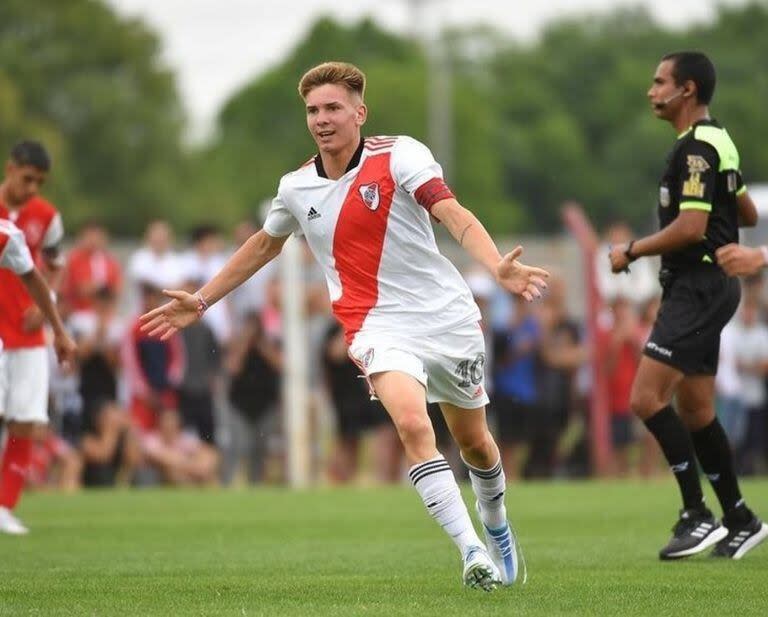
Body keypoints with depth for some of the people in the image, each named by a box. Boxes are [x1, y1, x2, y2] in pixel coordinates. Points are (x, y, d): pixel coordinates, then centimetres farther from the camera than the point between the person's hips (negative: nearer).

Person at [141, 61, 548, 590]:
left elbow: (454, 214, -23)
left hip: (447, 315, -1)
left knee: (475, 442, 14)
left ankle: (496, 526, 46)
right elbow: (265, 245, 23)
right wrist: (201, 301, 24)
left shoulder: (399, 155, -10)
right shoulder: (297, 188, 3)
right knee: (413, 424, -27)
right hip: (380, 324, 1)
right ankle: (471, 551, -27)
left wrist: (498, 268, -41)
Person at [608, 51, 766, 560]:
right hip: (708, 286, 10)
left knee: (647, 398, -15)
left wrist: (633, 251, -13)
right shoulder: (718, 142, 15)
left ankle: (698, 515, -13)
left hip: (698, 286, -10)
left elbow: (690, 227, -23)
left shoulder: (696, 147, -16)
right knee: (695, 410, 12)